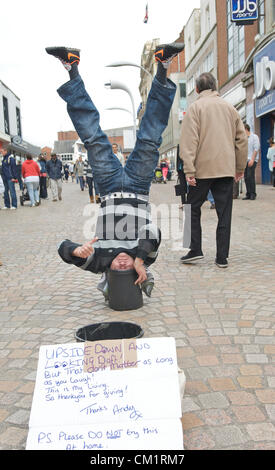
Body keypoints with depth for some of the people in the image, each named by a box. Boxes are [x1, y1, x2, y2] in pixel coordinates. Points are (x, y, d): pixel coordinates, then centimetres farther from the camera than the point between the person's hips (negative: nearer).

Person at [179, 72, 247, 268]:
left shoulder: (195, 107, -1)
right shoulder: (230, 107, 13)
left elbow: (189, 141, -10)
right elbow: (242, 139, 13)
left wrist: (189, 170, -12)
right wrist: (240, 167, 19)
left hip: (203, 168, -3)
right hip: (226, 169, 4)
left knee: (193, 208, 11)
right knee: (224, 213, 4)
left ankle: (195, 250, 6)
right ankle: (222, 257, 6)